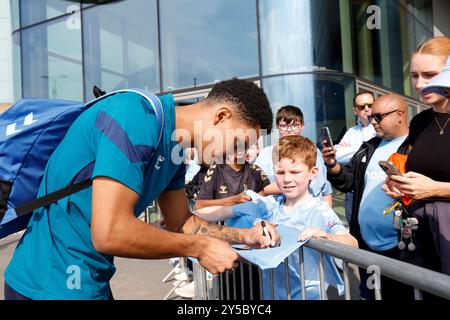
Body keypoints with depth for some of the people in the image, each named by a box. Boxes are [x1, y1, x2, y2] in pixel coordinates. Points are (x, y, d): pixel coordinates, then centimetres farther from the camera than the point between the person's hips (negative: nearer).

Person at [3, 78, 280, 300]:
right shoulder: (139, 117, -24)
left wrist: (243, 236, 2)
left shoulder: (177, 146, 4)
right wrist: (200, 248, -18)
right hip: (56, 284, -8)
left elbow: (181, 223, 14)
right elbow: (109, 233, -30)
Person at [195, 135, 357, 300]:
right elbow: (225, 212, 3)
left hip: (308, 294, -3)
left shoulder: (320, 211, -10)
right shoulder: (269, 205, 0)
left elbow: (353, 244, -16)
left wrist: (325, 235, -33)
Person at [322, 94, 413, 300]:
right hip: (365, 244, 6)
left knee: (400, 296, 10)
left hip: (399, 248, -6)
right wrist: (332, 164, -5)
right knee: (368, 295, 21)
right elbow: (348, 182, 12)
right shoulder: (368, 148, 11)